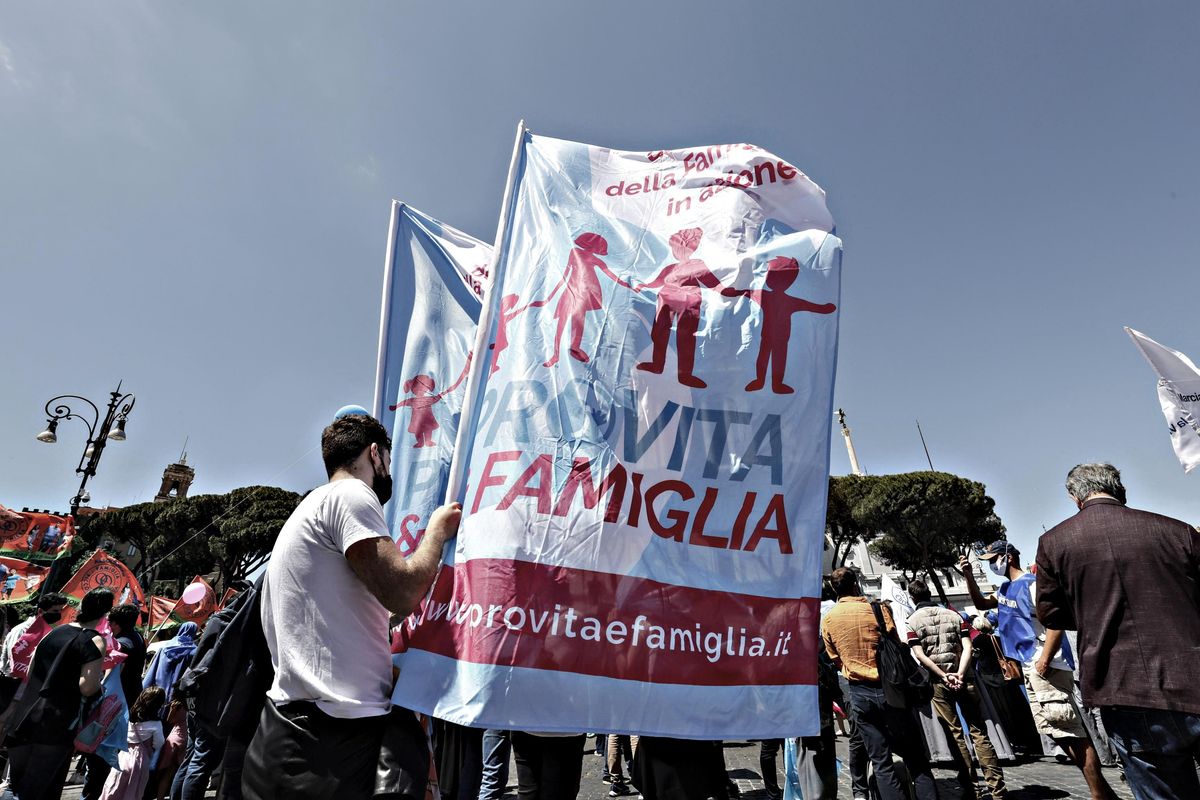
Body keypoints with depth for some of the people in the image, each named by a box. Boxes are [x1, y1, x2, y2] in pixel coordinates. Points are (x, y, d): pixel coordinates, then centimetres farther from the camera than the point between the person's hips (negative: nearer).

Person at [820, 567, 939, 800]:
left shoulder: (828, 619, 0)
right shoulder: (877, 608, -8)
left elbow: (835, 659, 9)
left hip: (858, 693, 2)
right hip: (887, 688, -2)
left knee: (880, 761, 10)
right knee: (915, 756, 10)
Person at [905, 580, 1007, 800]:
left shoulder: (912, 620, 1)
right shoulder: (954, 615, 7)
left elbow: (919, 654, -9)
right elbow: (967, 646, -4)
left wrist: (944, 676, -9)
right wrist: (959, 674, -12)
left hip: (938, 682, -2)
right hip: (963, 679, 2)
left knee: (956, 734, 7)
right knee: (979, 732, 8)